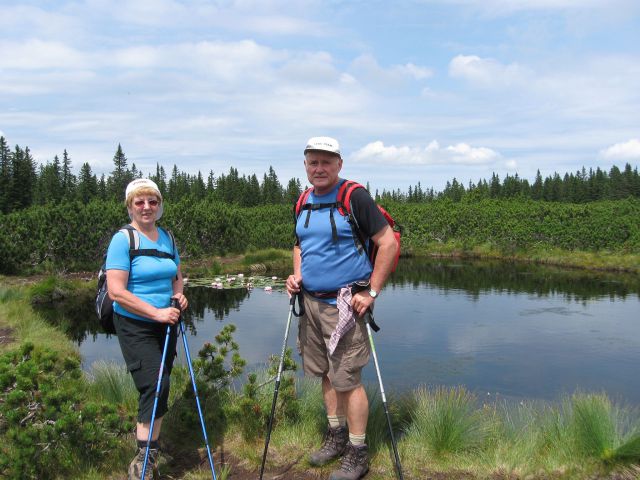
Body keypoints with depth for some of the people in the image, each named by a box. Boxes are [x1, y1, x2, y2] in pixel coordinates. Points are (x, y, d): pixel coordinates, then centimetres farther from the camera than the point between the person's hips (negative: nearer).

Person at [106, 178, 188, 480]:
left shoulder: (167, 237, 7)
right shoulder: (123, 240, -12)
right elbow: (116, 291, -19)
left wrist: (179, 295, -1)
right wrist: (156, 312, -23)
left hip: (165, 324, 6)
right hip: (135, 326, -6)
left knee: (158, 387, 14)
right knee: (155, 384, -14)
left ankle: (145, 433, 36)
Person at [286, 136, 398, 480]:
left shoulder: (355, 197, -11)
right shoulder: (304, 203, 10)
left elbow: (388, 242, -13)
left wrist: (372, 292, -15)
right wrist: (297, 275, 6)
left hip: (343, 304, -7)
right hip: (311, 300, 7)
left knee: (347, 378, -2)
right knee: (326, 372, 16)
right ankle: (336, 435, 34)